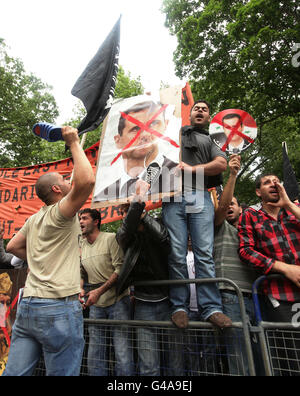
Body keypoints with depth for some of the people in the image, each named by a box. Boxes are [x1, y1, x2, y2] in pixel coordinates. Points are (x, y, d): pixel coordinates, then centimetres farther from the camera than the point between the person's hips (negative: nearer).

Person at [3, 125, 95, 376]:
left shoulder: (34, 219, 13)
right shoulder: (60, 212, -11)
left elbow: (13, 246, 25)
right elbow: (87, 181, -27)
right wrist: (74, 143, -13)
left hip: (27, 306, 8)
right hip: (59, 306, -8)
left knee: (14, 372, 15)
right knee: (63, 371, 5)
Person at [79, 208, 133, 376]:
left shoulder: (111, 238, -8)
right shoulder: (81, 246, 10)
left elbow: (120, 269, -14)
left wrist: (100, 290, -19)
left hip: (117, 299, -5)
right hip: (96, 303, 6)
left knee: (122, 350, -2)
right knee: (95, 353, 12)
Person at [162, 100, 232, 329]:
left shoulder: (210, 141, 27)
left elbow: (222, 164, 8)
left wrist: (193, 169, -4)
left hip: (200, 197, 1)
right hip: (174, 197, 0)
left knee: (205, 253, -7)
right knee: (177, 254, -5)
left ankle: (211, 308, -1)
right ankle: (179, 307, 3)